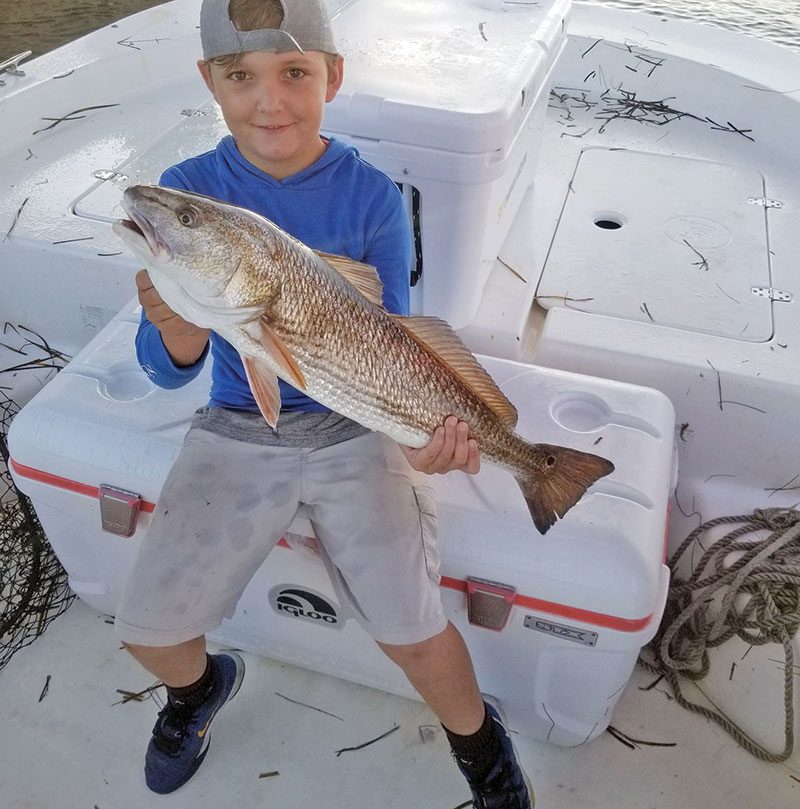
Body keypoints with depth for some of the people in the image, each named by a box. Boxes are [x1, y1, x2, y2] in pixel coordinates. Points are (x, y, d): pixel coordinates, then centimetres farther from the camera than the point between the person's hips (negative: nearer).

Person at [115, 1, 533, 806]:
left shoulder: (371, 195, -9)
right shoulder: (189, 188, -6)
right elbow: (164, 369, -11)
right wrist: (179, 330, -35)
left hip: (355, 425, -1)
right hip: (236, 429, 2)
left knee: (408, 625, -13)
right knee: (147, 627, -3)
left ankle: (476, 739, 22)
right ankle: (197, 686, 36)